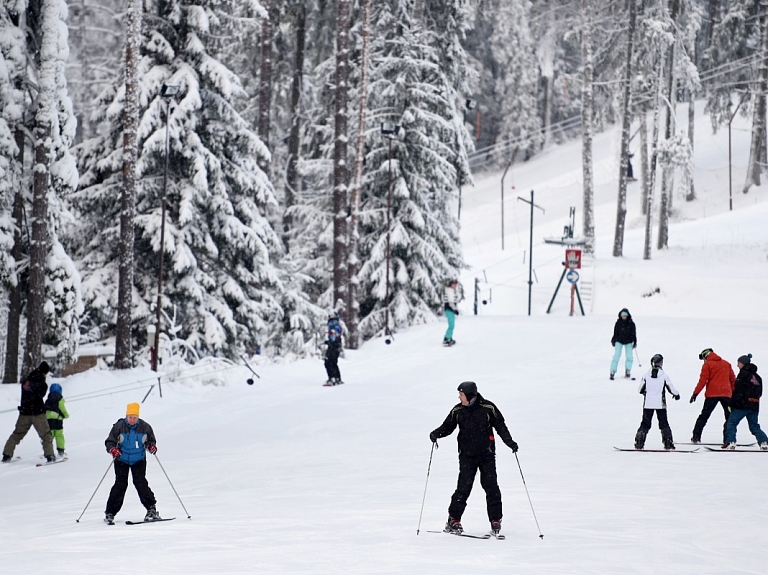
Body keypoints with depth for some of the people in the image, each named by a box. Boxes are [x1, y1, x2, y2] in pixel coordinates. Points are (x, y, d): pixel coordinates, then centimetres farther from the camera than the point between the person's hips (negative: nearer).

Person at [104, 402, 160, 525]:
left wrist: (152, 446, -15)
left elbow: (150, 440, 7)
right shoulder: (119, 426, -11)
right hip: (122, 460, -1)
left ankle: (151, 509, -1)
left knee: (140, 483, -11)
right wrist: (112, 449, -28)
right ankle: (110, 513, 0)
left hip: (139, 460, 1)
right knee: (120, 484, -7)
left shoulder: (144, 427, -7)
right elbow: (110, 441, -8)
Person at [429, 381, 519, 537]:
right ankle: (453, 521, -2)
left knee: (491, 487, -3)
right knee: (463, 488, -8)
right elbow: (448, 426, 10)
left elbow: (500, 426, 3)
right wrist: (437, 433, -10)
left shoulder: (488, 408, -5)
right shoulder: (457, 410, 2)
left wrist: (509, 442, -6)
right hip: (467, 455, 1)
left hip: (487, 455, -1)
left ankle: (495, 521, 9)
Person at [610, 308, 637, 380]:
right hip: (619, 341, -1)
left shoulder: (631, 323, -5)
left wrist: (635, 342, 2)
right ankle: (612, 372, -8)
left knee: (629, 356, -6)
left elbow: (634, 333, 2)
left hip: (628, 342, 1)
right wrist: (613, 341, 5)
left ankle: (628, 371, 11)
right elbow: (615, 333, 3)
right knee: (616, 356, -11)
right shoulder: (618, 323, -6)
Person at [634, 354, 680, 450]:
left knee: (645, 424, 10)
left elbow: (640, 390, 3)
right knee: (664, 424, 10)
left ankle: (639, 442, 1)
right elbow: (671, 389, -2)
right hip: (660, 404, -1)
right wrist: (677, 394, 20)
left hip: (648, 404, 1)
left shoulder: (646, 375, -3)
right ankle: (668, 443, 3)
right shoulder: (664, 376, -8)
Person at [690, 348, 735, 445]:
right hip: (726, 393, 2)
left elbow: (703, 380, -7)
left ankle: (696, 437, -3)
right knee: (729, 417, 7)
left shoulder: (707, 364, 0)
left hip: (712, 394, -2)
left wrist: (695, 393, -5)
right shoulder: (727, 364, 14)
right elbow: (733, 379, 16)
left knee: (704, 416, 4)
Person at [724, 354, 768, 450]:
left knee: (731, 423, 0)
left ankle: (731, 443, -12)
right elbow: (759, 393, 21)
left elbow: (738, 391, -13)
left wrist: (732, 404, -10)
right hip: (755, 406, 7)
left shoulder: (743, 374, -7)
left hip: (742, 405, -7)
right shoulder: (757, 377, 18)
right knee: (754, 426, 12)